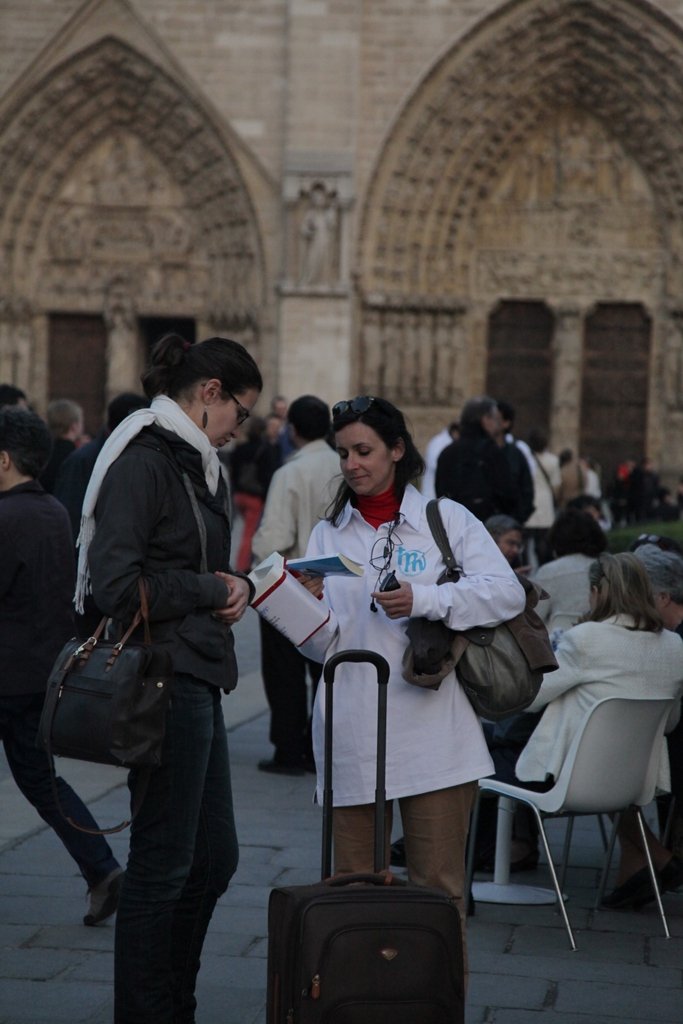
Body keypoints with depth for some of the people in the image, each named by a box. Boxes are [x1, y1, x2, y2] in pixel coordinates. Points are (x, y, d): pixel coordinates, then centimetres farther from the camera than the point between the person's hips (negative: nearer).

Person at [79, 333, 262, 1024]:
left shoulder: (198, 467, 16)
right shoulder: (143, 461, -14)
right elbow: (115, 584, -22)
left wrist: (235, 584, 2)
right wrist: (211, 590, -11)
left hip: (198, 682, 10)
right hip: (164, 681, -10)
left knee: (213, 860, 16)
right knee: (163, 866, -2)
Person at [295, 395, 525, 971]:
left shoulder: (446, 519, 6)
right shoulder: (328, 535, 15)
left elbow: (508, 593, -7)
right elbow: (323, 644, 7)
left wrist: (425, 600, -17)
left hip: (433, 736, -3)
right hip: (352, 740, 3)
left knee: (439, 886, -1)